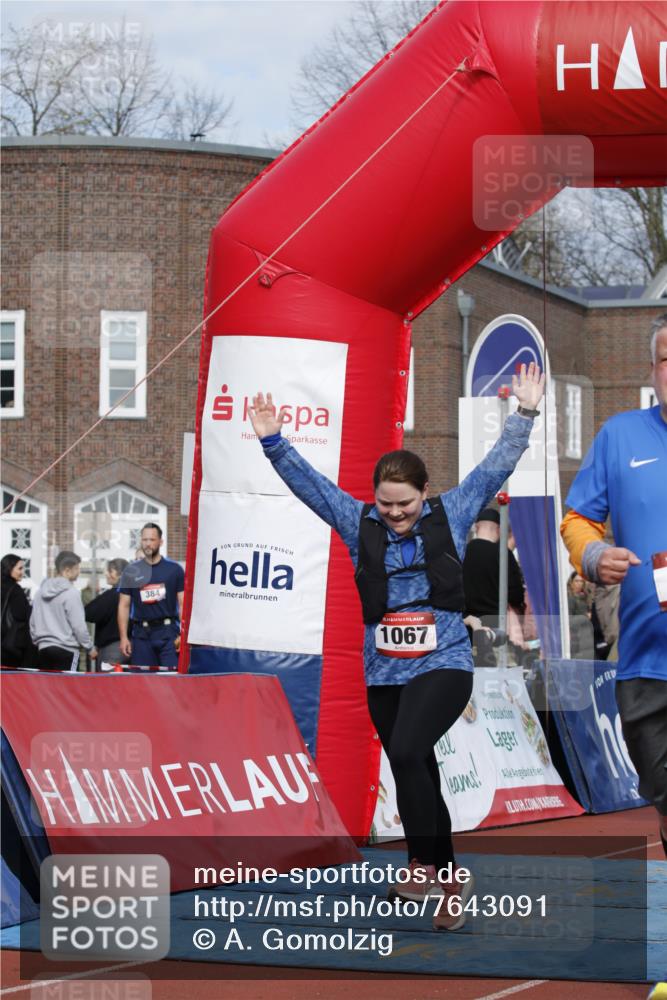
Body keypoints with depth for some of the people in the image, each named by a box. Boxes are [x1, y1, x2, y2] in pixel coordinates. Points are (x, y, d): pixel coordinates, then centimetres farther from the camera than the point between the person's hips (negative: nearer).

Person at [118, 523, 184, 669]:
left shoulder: (174, 569, 4)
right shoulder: (131, 571, 9)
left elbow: (183, 604, 4)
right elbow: (124, 606, 10)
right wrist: (123, 637, 1)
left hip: (168, 631, -2)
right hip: (142, 633, 2)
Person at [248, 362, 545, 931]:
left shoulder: (451, 516, 2)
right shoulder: (360, 523, 5)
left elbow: (497, 467, 2)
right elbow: (308, 483, 2)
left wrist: (524, 415, -4)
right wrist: (273, 443, -8)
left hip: (443, 664, -4)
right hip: (383, 672, 4)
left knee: (408, 752, -26)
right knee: (416, 774, 11)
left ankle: (425, 865, -17)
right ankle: (449, 880, 26)